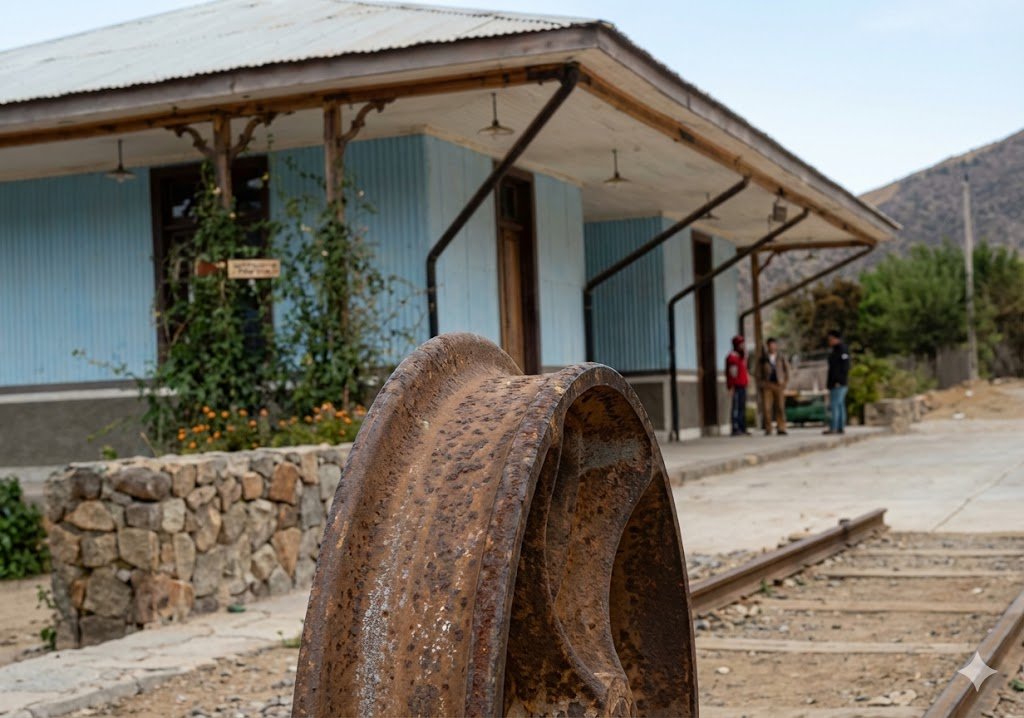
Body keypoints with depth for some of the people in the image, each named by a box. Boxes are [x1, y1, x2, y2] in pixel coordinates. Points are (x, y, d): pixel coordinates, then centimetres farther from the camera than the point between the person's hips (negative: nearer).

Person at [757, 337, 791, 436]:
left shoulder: (781, 358, 11)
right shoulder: (763, 359, 9)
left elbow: (786, 371, 13)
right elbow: (759, 373, 10)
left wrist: (784, 382, 1)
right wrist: (760, 385, 1)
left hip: (779, 385, 0)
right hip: (767, 386, 0)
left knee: (780, 407, -5)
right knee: (767, 408, -6)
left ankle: (781, 429, -3)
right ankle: (768, 429, -2)